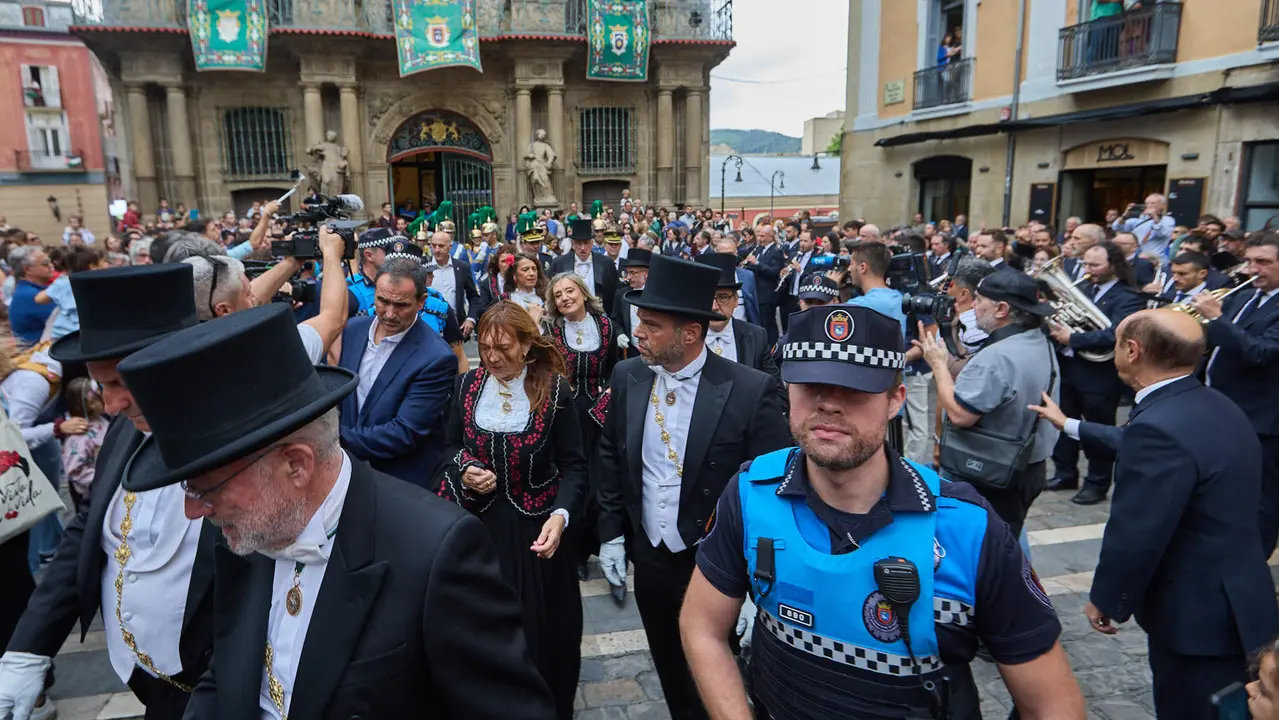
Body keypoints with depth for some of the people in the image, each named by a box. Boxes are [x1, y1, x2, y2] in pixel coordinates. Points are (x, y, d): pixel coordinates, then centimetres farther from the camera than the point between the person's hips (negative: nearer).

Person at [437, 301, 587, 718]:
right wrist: (464, 469, -13)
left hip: (533, 527, -2)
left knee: (538, 626, 9)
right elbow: (451, 447, 9)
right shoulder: (468, 384, -2)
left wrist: (561, 515, -25)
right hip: (478, 523, 3)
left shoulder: (556, 391, -12)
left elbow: (573, 465, -9)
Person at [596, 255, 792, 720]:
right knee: (672, 679, 24)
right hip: (650, 559, 4)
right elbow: (611, 456, 8)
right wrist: (611, 533, 6)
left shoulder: (751, 392, -20)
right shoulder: (627, 377, -6)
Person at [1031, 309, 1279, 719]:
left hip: (1199, 616, -9)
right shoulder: (1214, 406, 3)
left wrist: (1104, 600, -11)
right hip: (1239, 601, 9)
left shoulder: (1159, 427, -30)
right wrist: (1071, 426, 33)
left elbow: (1133, 536, -27)